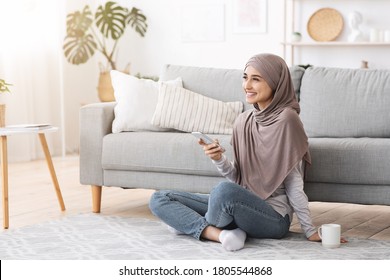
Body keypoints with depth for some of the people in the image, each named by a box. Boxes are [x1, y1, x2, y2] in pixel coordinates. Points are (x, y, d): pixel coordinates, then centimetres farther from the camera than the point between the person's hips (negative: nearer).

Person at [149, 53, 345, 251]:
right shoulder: (244, 120, 7)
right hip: (241, 206, 8)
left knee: (225, 190, -37)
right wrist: (218, 159, -11)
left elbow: (294, 182, -10)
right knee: (159, 199, 0)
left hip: (274, 216, -7)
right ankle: (221, 234, -18)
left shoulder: (285, 119, -13)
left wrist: (310, 231, -10)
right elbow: (238, 177, 8)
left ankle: (193, 225, -6)